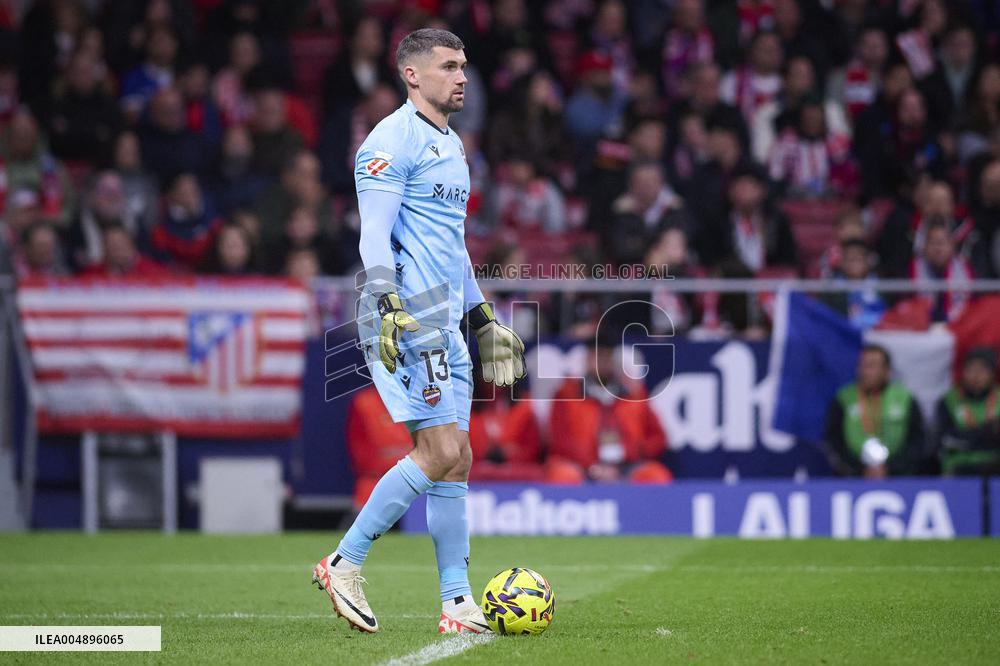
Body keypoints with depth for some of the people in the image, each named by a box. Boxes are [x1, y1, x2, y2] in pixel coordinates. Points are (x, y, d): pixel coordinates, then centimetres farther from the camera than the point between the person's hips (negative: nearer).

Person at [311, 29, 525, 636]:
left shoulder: (451, 146, 22)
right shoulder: (392, 140, -7)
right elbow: (374, 235, -15)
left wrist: (483, 318, 28)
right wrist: (390, 306, -27)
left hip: (444, 322, 9)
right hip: (407, 317, -9)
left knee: (455, 459, 4)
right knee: (441, 452, -15)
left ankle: (458, 603, 3)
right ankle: (345, 564, -6)